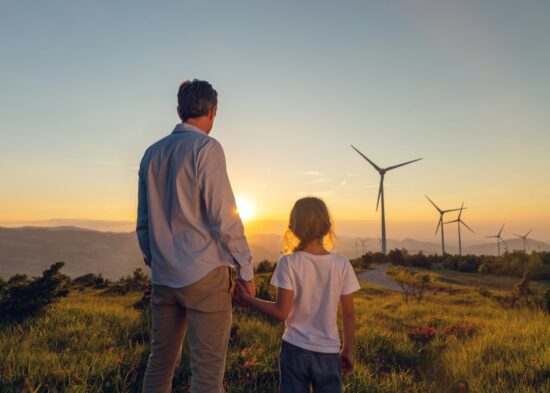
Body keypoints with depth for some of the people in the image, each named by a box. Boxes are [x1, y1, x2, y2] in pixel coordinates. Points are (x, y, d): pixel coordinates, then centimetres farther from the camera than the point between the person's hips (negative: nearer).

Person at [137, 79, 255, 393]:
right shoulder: (206, 148, -10)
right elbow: (224, 217, -14)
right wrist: (246, 270, -5)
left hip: (164, 276, 7)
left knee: (160, 362, 17)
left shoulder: (152, 153, 10)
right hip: (204, 274, -7)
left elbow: (143, 221, 13)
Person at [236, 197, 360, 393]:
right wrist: (348, 350, 11)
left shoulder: (288, 263, -13)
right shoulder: (342, 265, -8)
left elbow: (281, 312, -13)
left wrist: (248, 299, -1)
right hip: (328, 352, 1)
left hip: (295, 349, -1)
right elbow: (349, 314, -2)